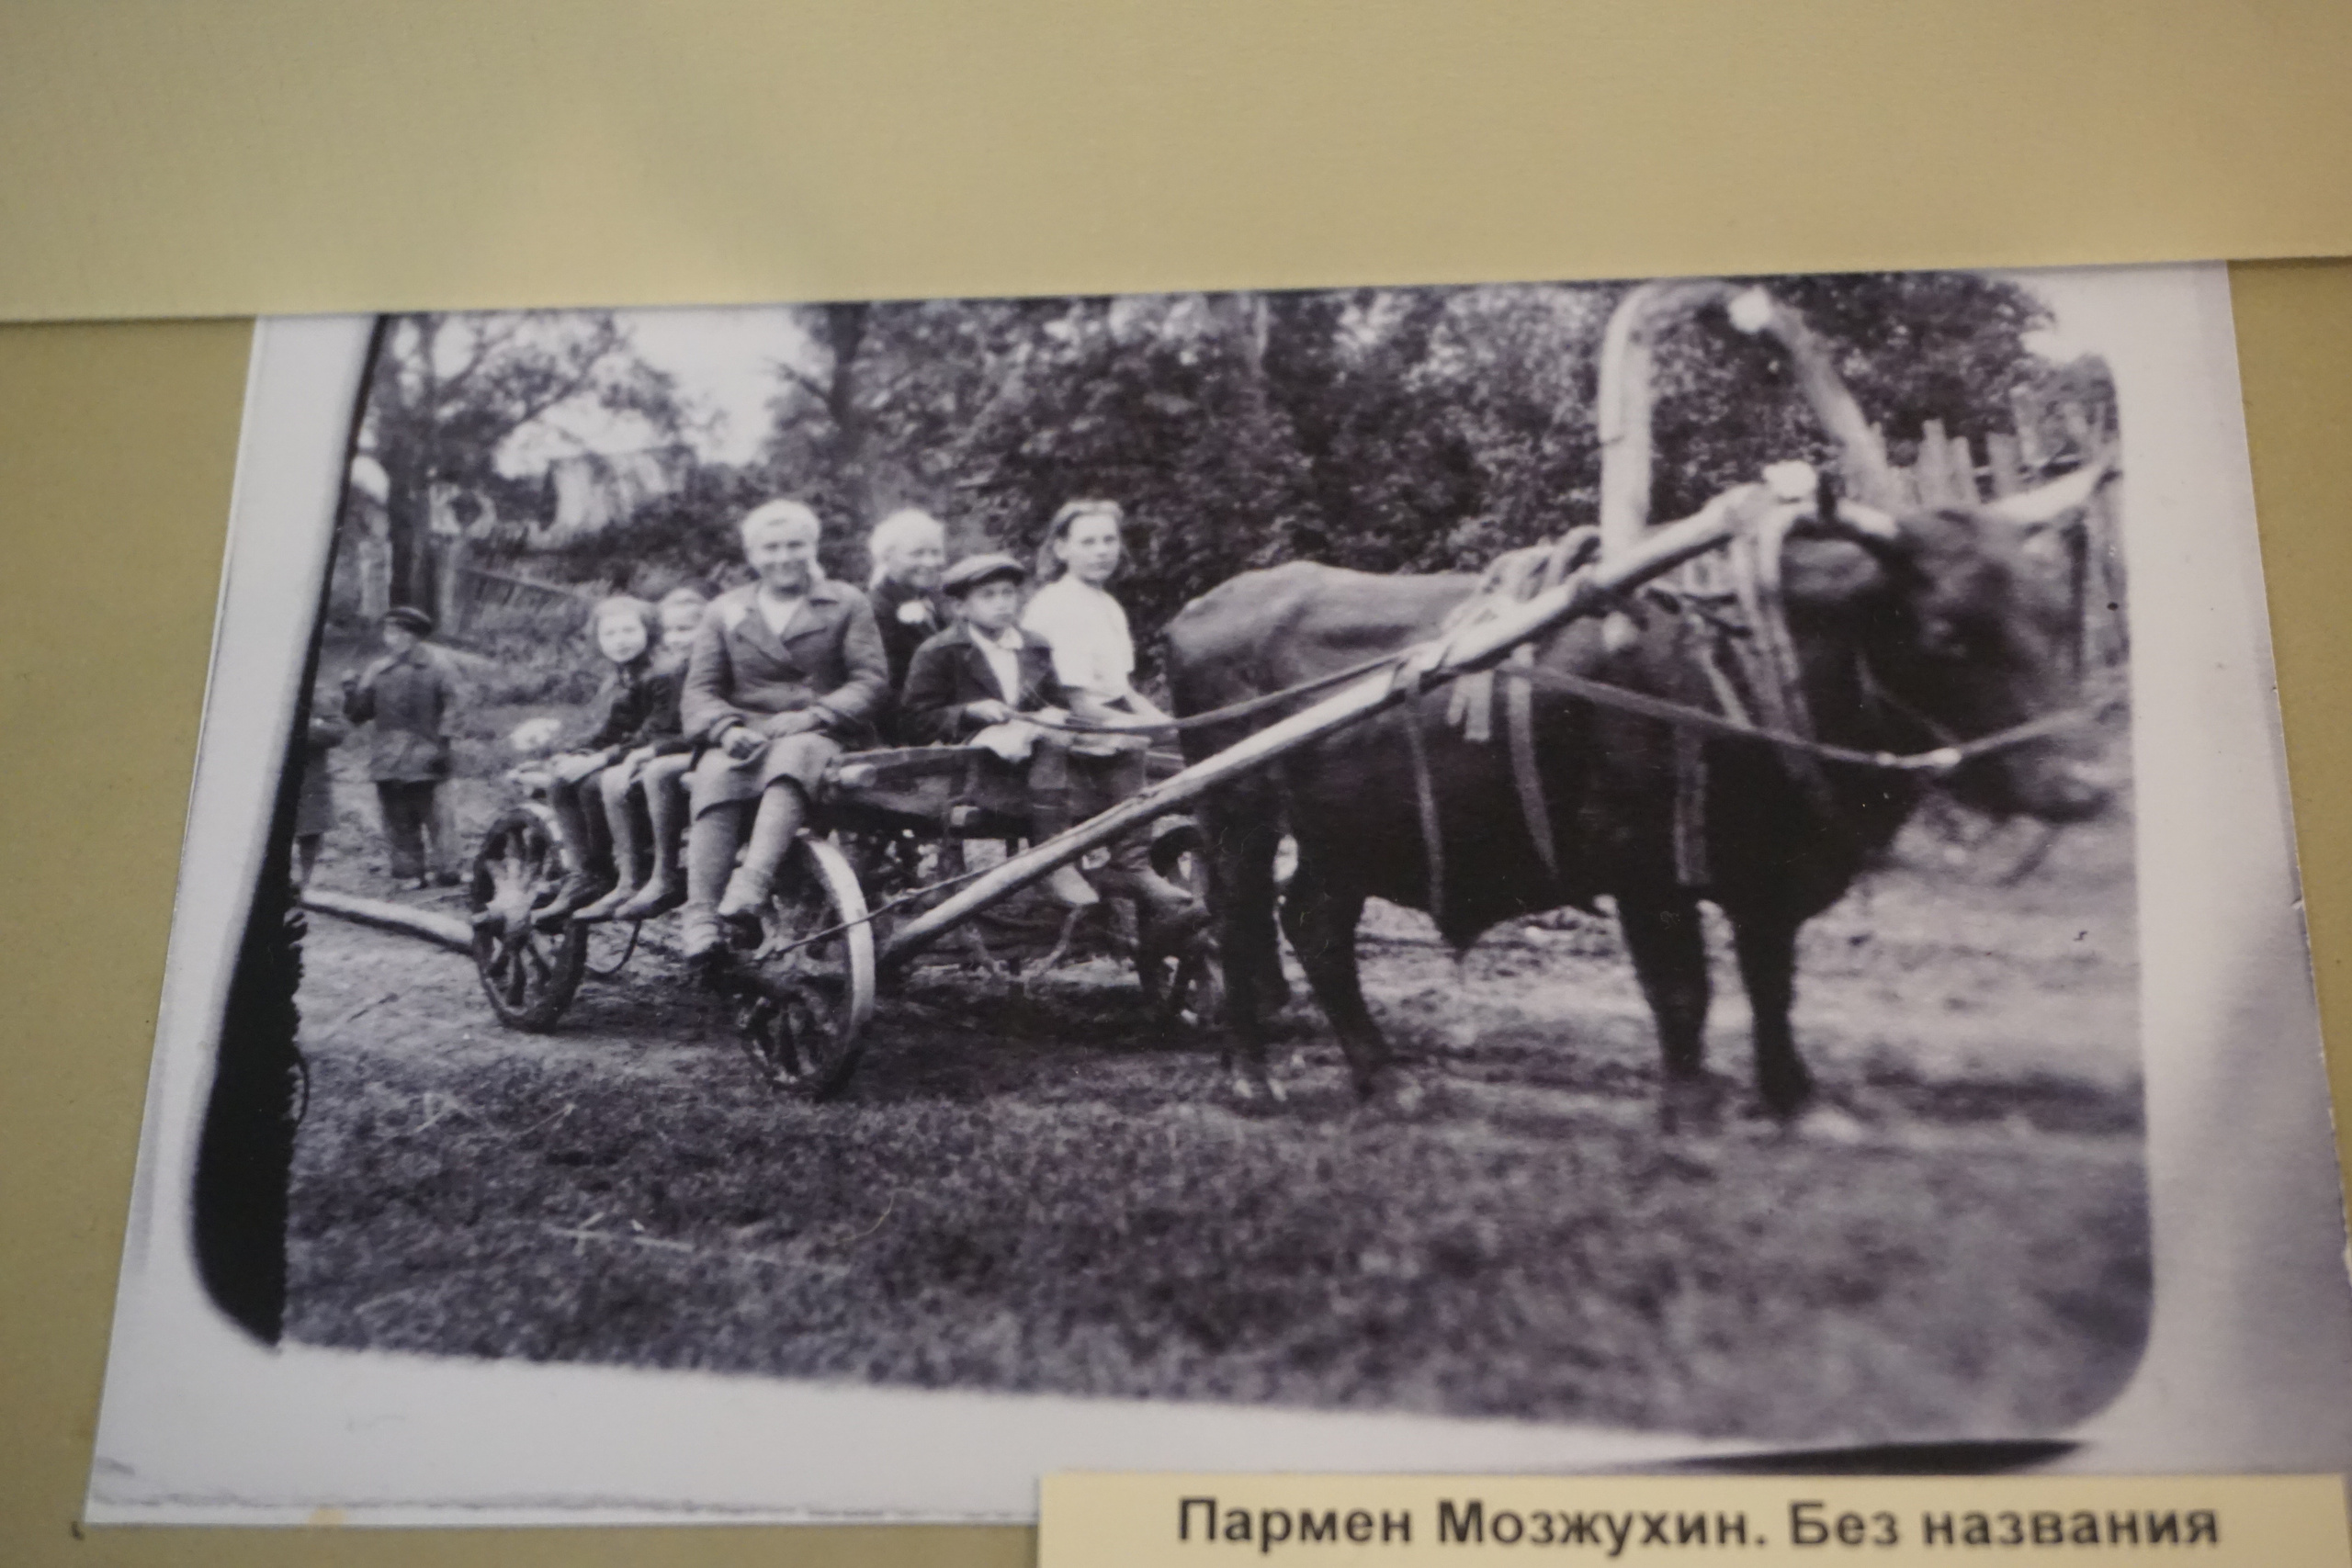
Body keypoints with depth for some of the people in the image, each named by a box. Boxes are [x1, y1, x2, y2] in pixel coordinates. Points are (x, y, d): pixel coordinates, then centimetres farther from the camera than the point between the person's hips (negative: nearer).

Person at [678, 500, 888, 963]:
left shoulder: (847, 603, 13)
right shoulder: (725, 610, 19)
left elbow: (872, 680, 1)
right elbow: (699, 689, 9)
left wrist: (813, 715, -16)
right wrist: (727, 729, -14)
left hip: (821, 736, -2)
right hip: (745, 737, 2)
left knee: (794, 754, -39)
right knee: (715, 774, -33)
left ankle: (753, 881, -55)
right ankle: (701, 915, -42)